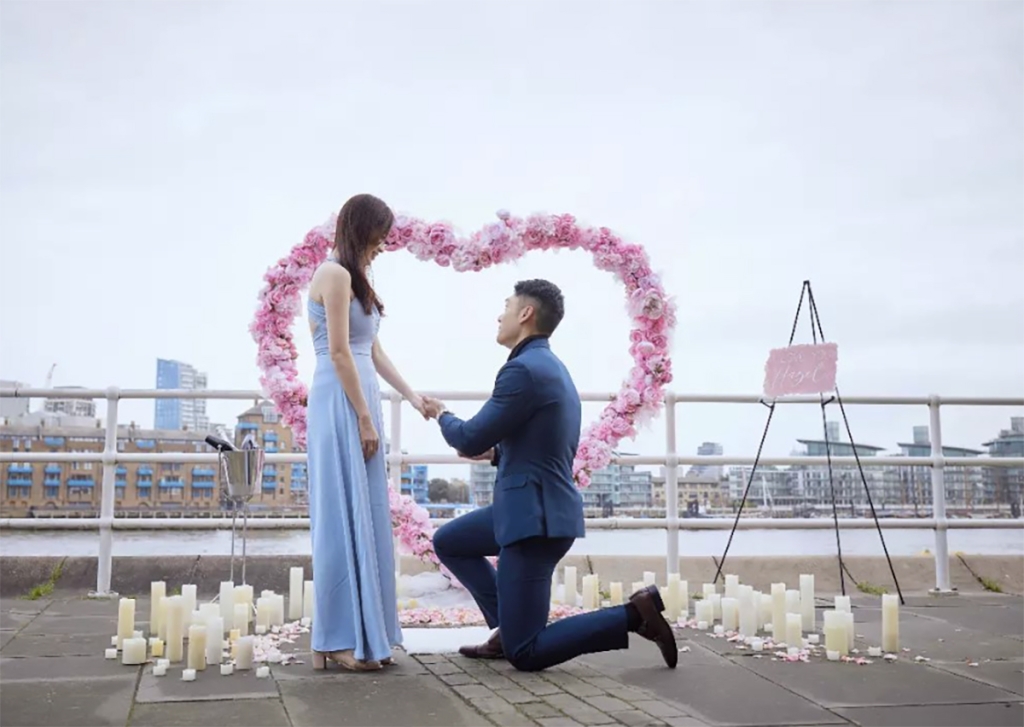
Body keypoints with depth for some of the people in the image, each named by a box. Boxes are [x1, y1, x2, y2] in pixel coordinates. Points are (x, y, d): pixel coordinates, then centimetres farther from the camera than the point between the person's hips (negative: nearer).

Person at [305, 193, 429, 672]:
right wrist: (365, 418, -15)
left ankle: (366, 633, 14)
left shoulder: (353, 278, 20)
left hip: (359, 403, 10)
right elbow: (339, 353, -15)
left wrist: (412, 396, 16)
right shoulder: (335, 274, -9)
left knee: (365, 519, 9)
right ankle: (339, 640, -2)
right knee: (344, 519, -7)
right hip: (341, 406, -10)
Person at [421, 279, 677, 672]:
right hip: (530, 507, 10)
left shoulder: (523, 369, -17)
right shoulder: (551, 367, 14)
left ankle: (634, 613, -7)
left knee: (525, 654, -5)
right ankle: (509, 626, 18)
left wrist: (442, 415, 6)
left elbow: (469, 439, -14)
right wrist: (494, 452, 14)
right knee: (447, 542, 24)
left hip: (535, 515, -10)